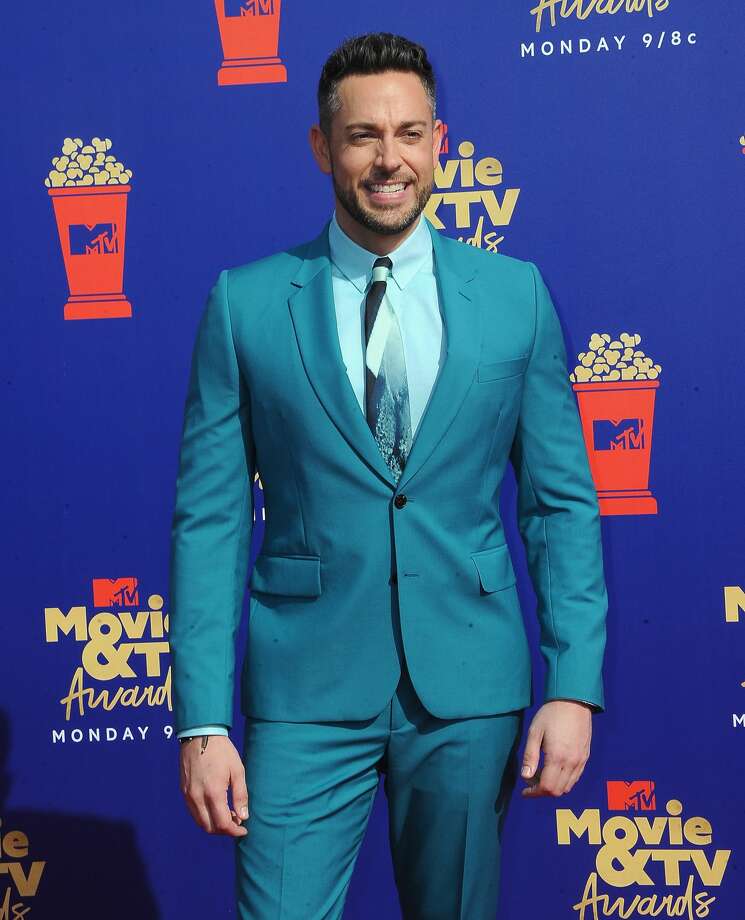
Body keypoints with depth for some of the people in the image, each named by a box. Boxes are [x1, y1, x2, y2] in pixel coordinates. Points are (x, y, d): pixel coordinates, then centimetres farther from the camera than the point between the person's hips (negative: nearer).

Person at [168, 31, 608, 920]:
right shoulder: (246, 303, -1)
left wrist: (575, 686, -4)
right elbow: (209, 519, -2)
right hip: (307, 690, -1)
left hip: (469, 689, 2)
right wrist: (202, 720, -7)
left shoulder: (515, 294, 3)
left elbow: (562, 502, 4)